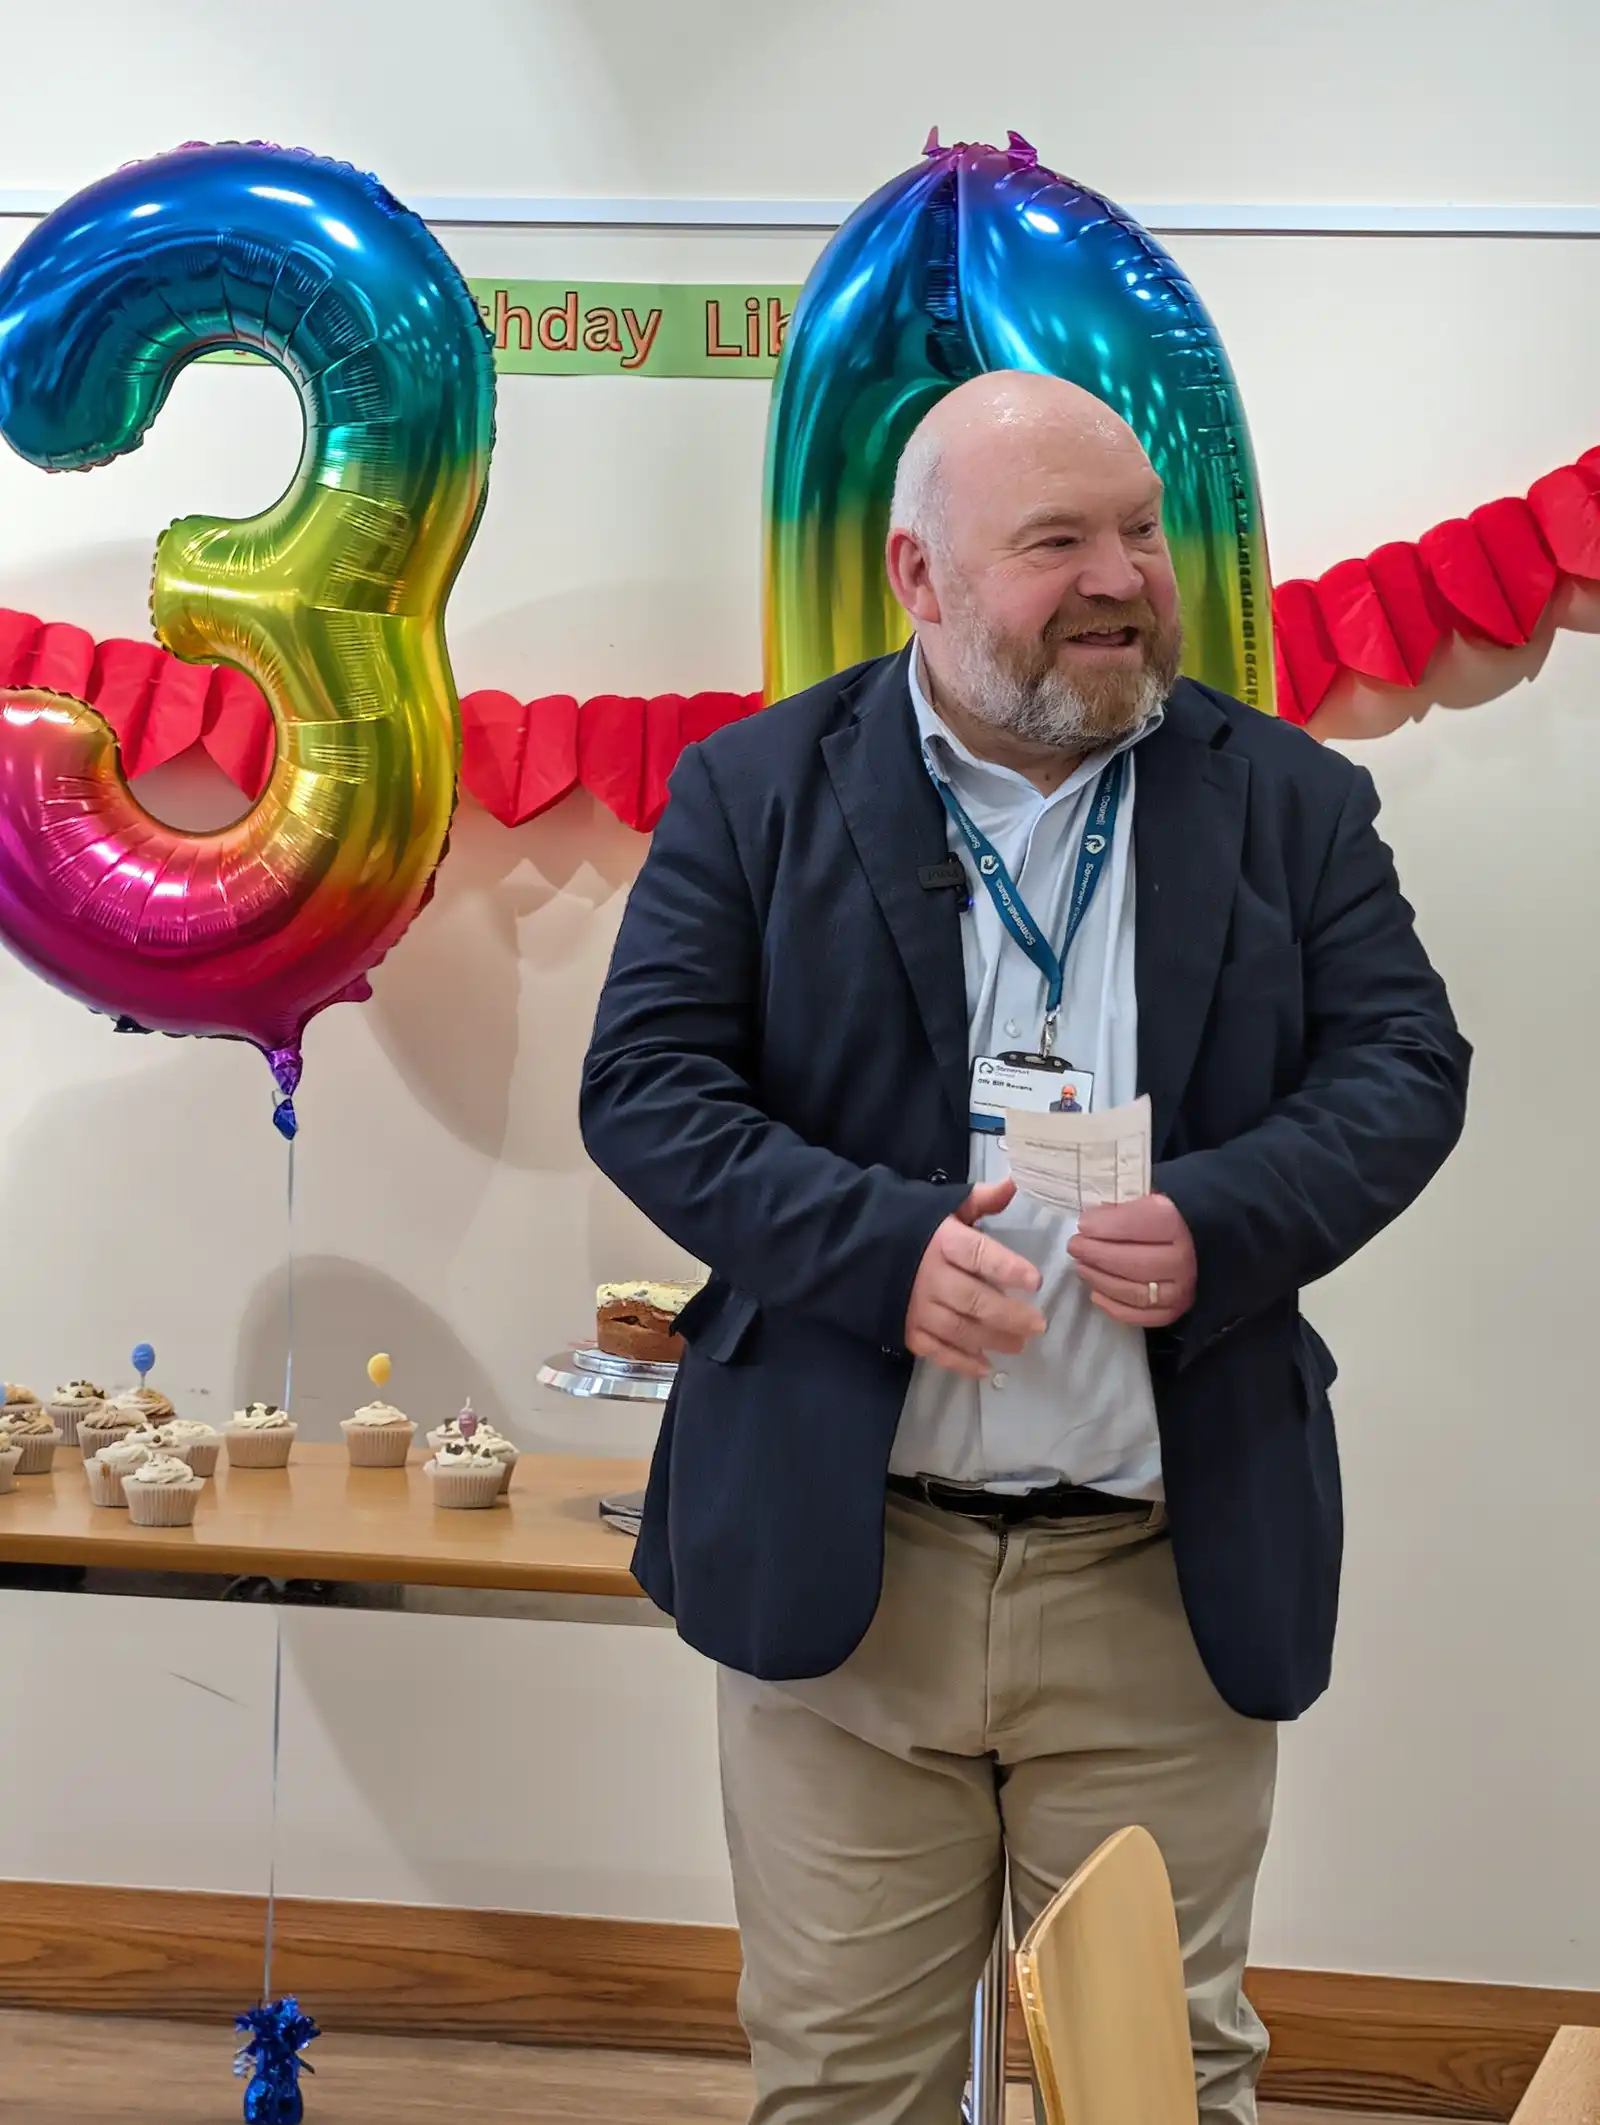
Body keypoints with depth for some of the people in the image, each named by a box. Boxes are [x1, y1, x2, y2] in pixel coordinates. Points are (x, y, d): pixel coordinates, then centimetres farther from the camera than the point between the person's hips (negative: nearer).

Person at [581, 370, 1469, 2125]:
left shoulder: (1289, 801, 6)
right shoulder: (757, 791, 2)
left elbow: (1406, 1066, 2)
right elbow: (642, 1080, -4)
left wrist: (1221, 1222, -16)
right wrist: (881, 1244, -18)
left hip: (1167, 1582, 1)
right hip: (841, 1567, -1)